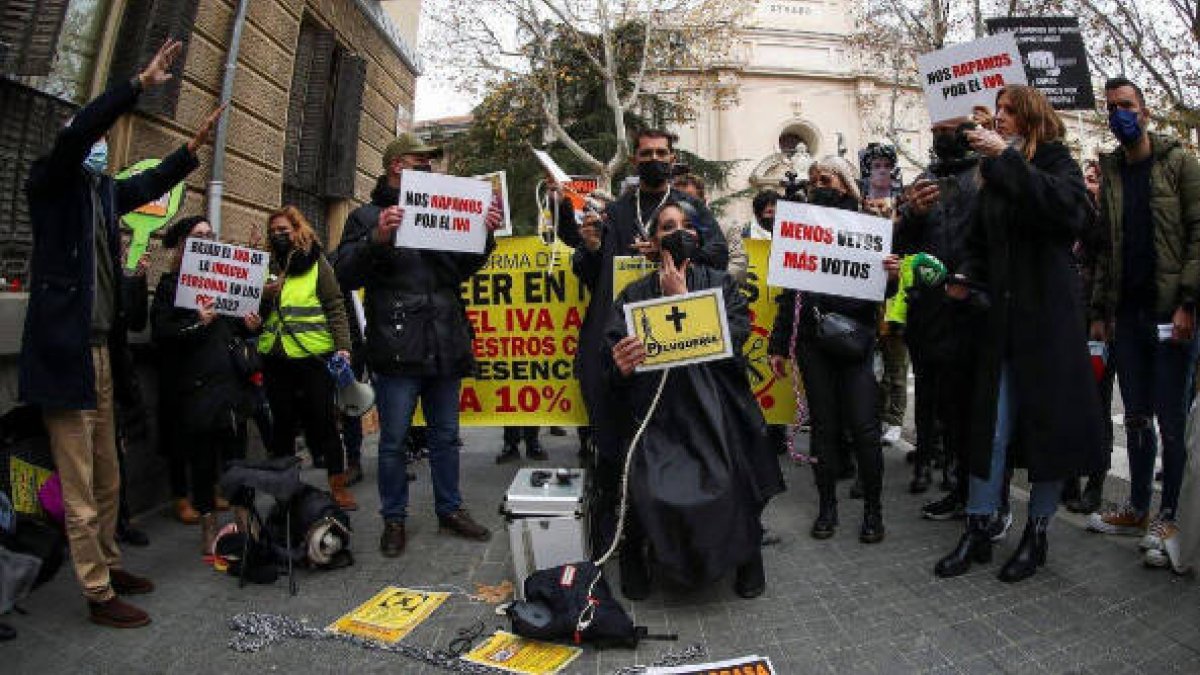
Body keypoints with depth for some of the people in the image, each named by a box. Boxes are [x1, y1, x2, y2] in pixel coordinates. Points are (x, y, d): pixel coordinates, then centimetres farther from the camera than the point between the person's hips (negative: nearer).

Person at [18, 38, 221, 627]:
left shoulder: (103, 191, 14)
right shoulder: (51, 181, -4)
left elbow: (150, 185, 32)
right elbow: (74, 135, -21)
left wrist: (195, 144, 29)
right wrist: (141, 83, -21)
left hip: (103, 352, 8)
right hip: (66, 352, -8)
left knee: (107, 481, 17)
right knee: (80, 491, 0)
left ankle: (110, 566, 31)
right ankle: (99, 596, 9)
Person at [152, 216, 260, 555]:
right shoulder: (171, 283, 2)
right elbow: (161, 333, -7)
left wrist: (249, 325, 4)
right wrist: (196, 323, -21)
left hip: (232, 380, 4)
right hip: (195, 384, -4)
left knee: (236, 454, 5)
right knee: (202, 459, 4)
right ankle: (209, 529, 18)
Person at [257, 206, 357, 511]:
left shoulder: (316, 263, 1)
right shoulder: (267, 265, 13)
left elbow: (336, 307, -4)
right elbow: (257, 313, 16)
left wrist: (343, 346, -14)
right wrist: (266, 295, -6)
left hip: (313, 354, -4)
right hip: (275, 357, 4)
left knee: (324, 420, 0)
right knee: (283, 421, 12)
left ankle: (338, 486, 8)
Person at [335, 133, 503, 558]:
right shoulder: (367, 216, 3)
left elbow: (464, 268, 21)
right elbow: (346, 275, -7)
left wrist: (485, 234, 3)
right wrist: (377, 239, -24)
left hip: (444, 346, 5)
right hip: (397, 349, -5)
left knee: (445, 436, 14)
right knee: (394, 441, 5)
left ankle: (450, 510, 28)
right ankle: (394, 519, 20)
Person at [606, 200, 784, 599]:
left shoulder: (720, 285, 12)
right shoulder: (634, 295, 10)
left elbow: (730, 341, -5)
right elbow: (611, 366, 1)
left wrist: (682, 298, -3)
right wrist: (621, 367, -23)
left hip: (715, 411, 1)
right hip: (655, 413, 0)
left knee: (730, 485, -23)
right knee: (648, 489, -24)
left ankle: (747, 555, 8)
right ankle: (633, 555, 8)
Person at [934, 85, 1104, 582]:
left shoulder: (1055, 160, 0)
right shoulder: (993, 176, 14)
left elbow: (1071, 210, -22)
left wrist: (1007, 159, -20)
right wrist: (967, 278, -2)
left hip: (1049, 315, -4)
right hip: (1003, 317, 4)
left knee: (1050, 420, 3)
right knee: (991, 424, 2)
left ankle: (1037, 533, 18)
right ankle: (978, 531, 10)